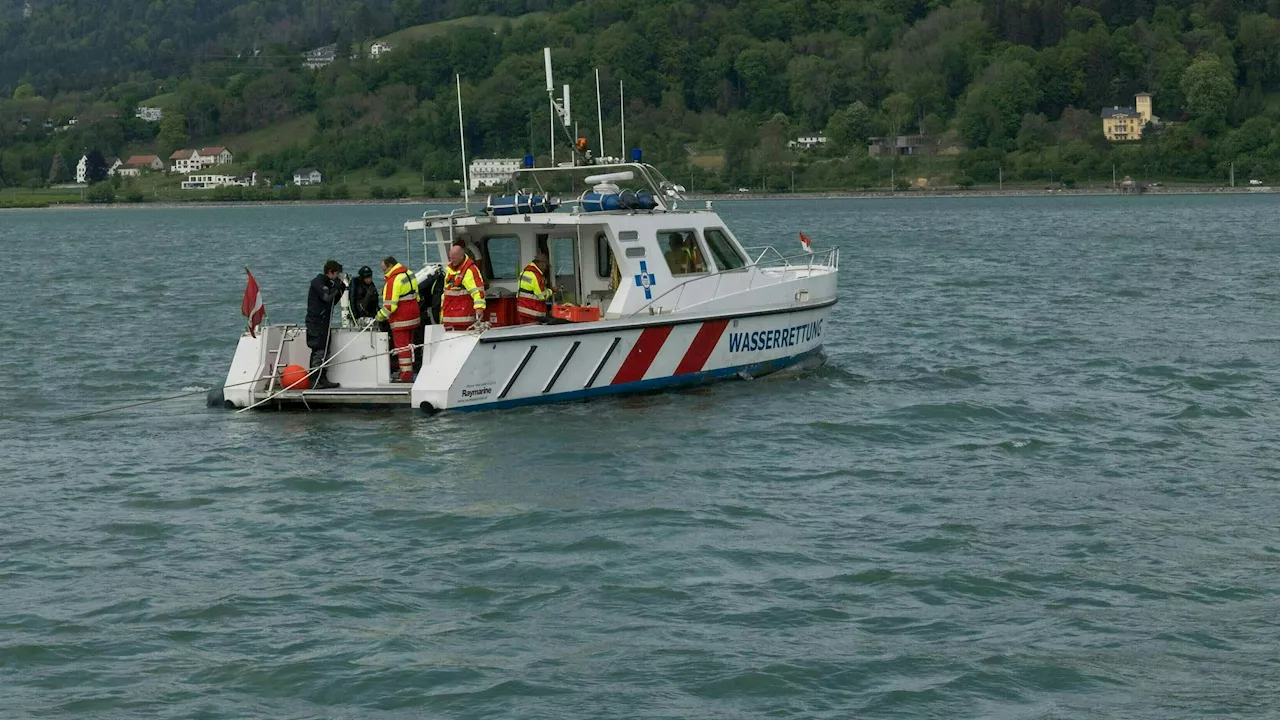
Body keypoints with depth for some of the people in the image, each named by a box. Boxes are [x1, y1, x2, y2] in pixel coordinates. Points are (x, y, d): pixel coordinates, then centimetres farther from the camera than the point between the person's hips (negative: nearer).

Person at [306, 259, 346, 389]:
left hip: (324, 322, 10)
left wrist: (341, 290, 12)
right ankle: (315, 381, -12)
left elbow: (332, 302, 23)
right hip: (316, 321, -10)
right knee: (318, 351, -12)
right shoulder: (318, 282, -10)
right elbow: (326, 297, -24)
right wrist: (338, 287, -10)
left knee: (324, 351, 10)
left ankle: (323, 379, 14)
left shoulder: (327, 283, 20)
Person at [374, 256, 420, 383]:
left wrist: (380, 316, -9)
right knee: (408, 346, 17)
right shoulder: (409, 274, 10)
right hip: (413, 317, 9)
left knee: (402, 347, -4)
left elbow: (390, 305, -22)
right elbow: (416, 296, 16)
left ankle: (406, 375, -3)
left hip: (400, 320, -9)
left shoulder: (393, 280, -19)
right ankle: (409, 373, 22)